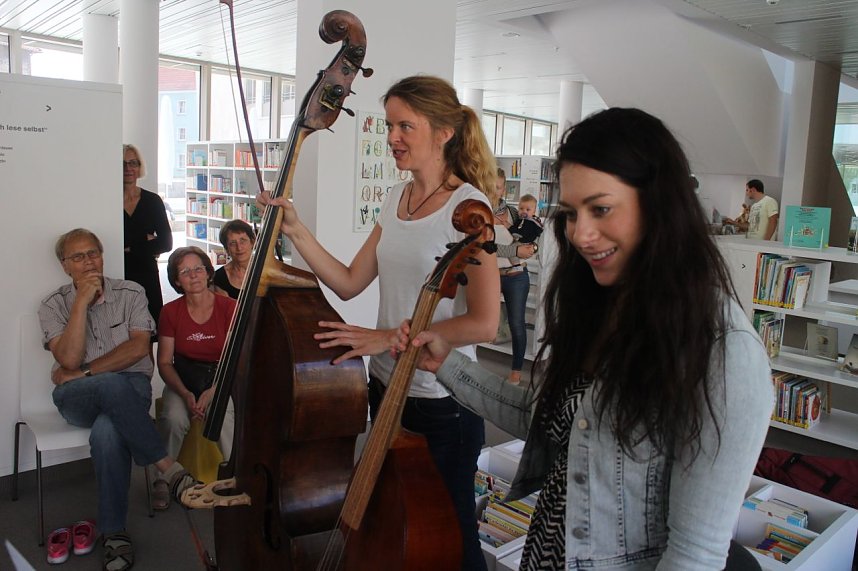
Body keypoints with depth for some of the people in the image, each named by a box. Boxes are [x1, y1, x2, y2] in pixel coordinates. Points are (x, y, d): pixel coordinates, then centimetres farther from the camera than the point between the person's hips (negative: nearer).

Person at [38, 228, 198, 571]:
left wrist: (85, 372, -11)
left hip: (130, 388, 0)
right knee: (112, 384, -37)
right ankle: (166, 466, -30)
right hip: (76, 399, 0)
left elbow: (139, 347, -6)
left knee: (107, 432, -35)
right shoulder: (53, 306, 7)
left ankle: (114, 531, -23)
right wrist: (82, 301, -12)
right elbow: (69, 359, -10)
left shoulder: (130, 293, 7)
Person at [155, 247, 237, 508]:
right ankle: (165, 480, -7)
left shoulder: (229, 307, -6)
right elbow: (164, 362, 1)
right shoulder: (170, 312, 0)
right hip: (182, 379, 2)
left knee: (222, 417, -33)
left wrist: (212, 391, -22)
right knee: (174, 418, -29)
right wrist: (185, 394, -16)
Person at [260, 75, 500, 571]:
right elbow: (349, 282, 7)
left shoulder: (467, 205, -16)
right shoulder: (397, 199, 6)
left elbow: (483, 323, -20)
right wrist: (296, 230, -3)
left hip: (441, 404, -7)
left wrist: (389, 337, -21)